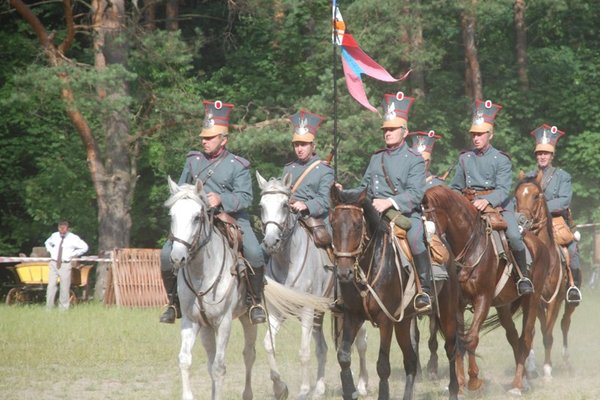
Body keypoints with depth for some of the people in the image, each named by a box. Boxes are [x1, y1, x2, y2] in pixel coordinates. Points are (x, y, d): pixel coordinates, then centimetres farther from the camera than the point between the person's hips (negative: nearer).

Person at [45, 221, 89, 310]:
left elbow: (84, 247, 1)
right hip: (54, 263, 3)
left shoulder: (73, 238, -3)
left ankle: (63, 308, 9)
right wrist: (51, 251, 10)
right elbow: (47, 243, 29)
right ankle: (49, 308, 2)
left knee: (65, 288, 0)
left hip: (65, 265, -3)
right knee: (51, 286, -3)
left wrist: (73, 254, -4)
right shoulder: (54, 236, 8)